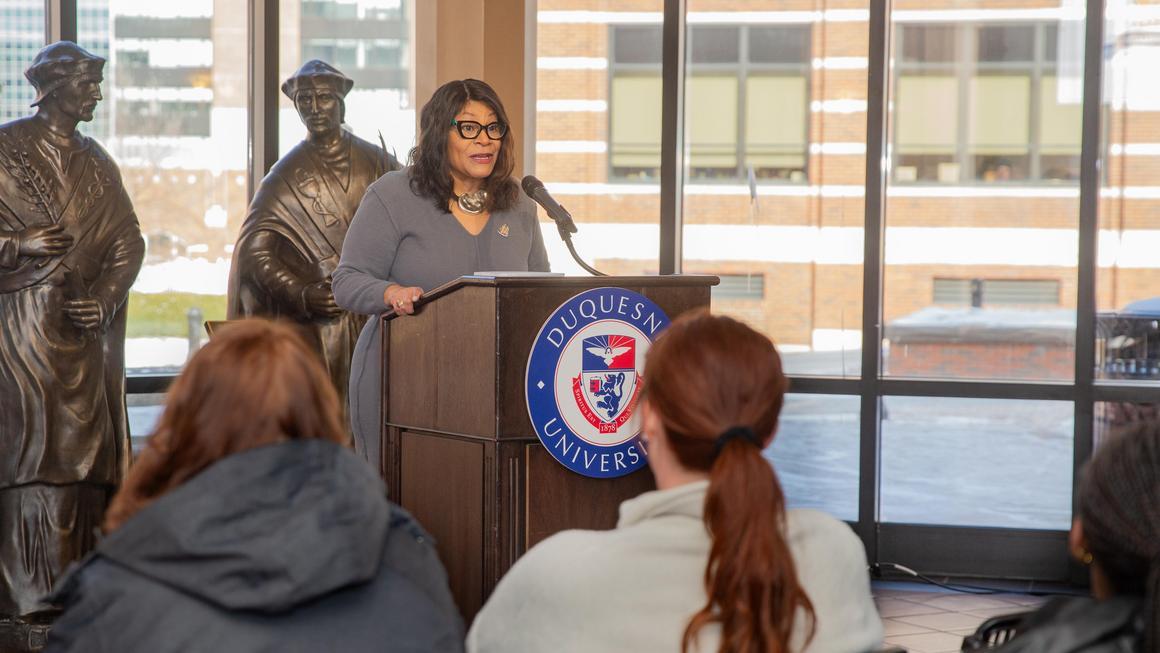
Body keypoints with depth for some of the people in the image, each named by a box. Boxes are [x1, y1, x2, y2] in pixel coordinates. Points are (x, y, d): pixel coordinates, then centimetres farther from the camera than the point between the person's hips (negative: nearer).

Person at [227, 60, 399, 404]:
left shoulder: (376, 163, 8)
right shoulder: (286, 176, 4)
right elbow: (255, 250, -3)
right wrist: (301, 294, -17)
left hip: (376, 320, 1)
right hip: (312, 324, -1)